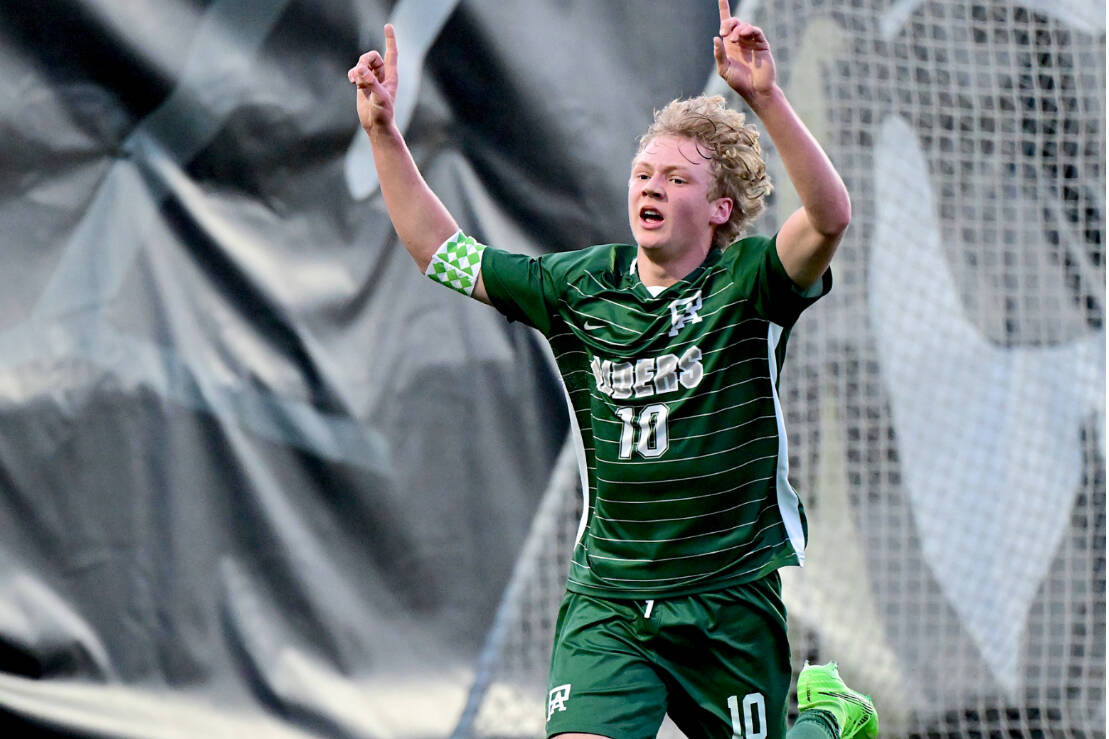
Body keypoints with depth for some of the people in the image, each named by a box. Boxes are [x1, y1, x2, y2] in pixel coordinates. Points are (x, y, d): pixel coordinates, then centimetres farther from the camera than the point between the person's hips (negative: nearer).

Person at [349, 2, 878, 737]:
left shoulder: (747, 284, -6)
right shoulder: (581, 287, 6)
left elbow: (831, 216, -27)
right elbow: (441, 251, 14)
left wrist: (766, 97, -38)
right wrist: (384, 132, 6)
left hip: (731, 599, -3)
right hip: (605, 603, 3)